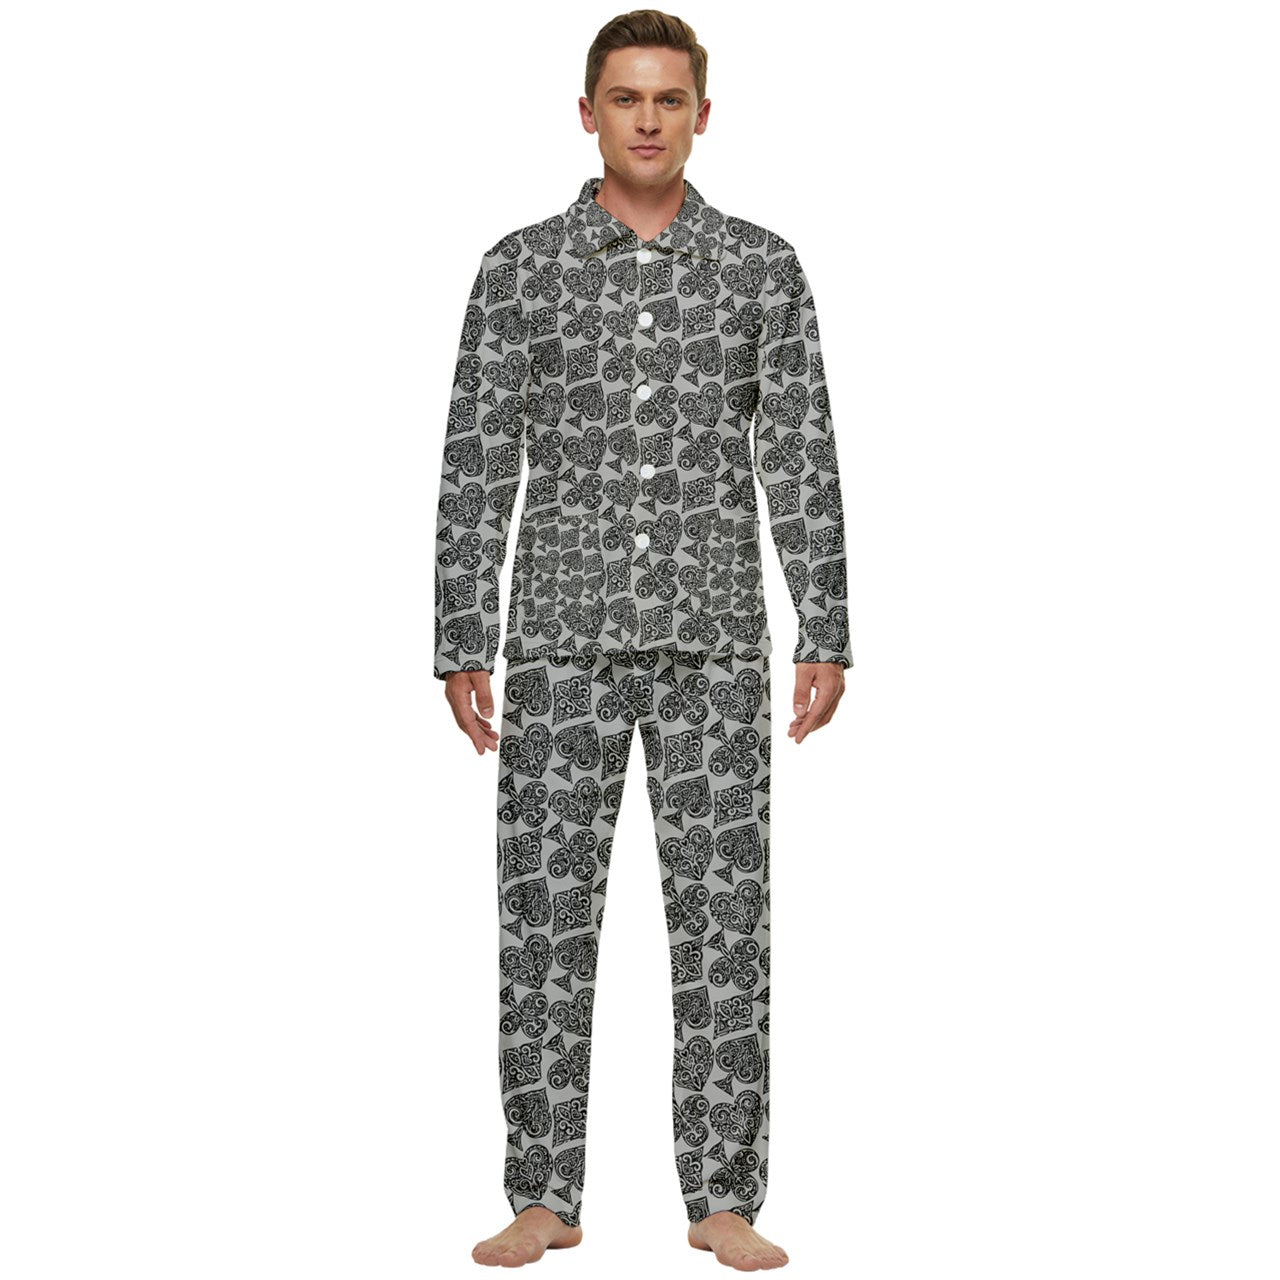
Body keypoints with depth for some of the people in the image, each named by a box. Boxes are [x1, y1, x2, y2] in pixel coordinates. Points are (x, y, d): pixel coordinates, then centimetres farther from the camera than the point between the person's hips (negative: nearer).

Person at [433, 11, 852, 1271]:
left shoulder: (762, 265, 5)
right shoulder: (518, 266, 4)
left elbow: (801, 462, 2)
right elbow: (477, 468, 1)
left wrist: (828, 638, -4)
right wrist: (461, 649, -4)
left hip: (713, 640, 0)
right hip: (564, 636, 0)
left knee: (721, 917, -1)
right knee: (544, 914, 0)